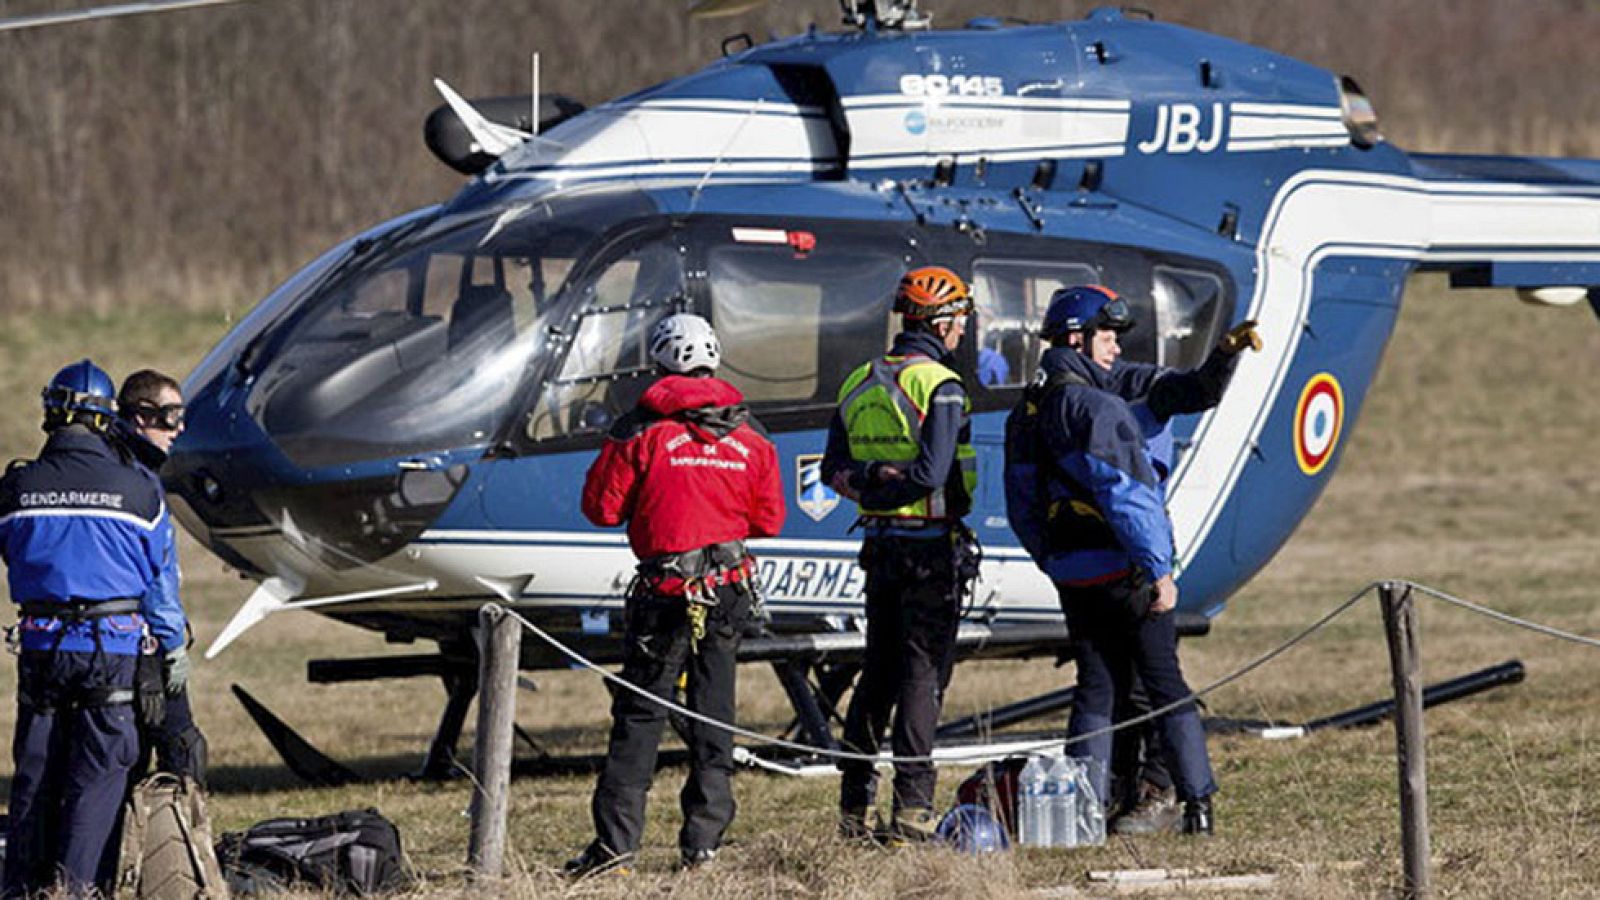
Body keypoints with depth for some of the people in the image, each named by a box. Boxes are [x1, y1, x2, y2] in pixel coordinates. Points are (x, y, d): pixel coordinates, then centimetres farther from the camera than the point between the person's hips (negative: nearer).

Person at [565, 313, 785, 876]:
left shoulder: (641, 432, -8)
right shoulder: (748, 436, 4)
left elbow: (602, 508, -5)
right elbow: (769, 520, 9)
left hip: (667, 592, -3)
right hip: (731, 590, 3)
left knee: (640, 714, 0)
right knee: (713, 714, 11)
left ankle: (616, 842, -5)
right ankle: (703, 840, 9)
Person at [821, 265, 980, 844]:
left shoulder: (859, 385, 11)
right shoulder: (940, 387, -13)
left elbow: (834, 467, 8)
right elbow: (932, 475, -20)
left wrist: (859, 483, -7)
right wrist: (883, 488, -8)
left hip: (881, 544, 7)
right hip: (932, 546, -7)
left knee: (877, 674, 13)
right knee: (923, 673, -5)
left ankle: (855, 808, 14)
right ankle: (912, 811, -9)